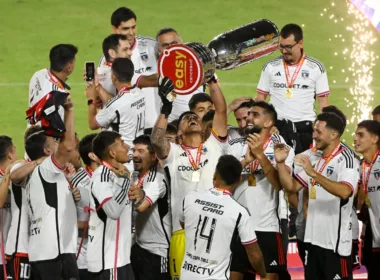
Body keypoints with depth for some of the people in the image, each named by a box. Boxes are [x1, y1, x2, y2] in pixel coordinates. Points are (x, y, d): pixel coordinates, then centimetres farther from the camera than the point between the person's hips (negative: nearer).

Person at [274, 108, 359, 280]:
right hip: (312, 238, 8)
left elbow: (345, 192, -31)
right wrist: (281, 163, -1)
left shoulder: (346, 158, -13)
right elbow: (291, 187, 13)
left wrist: (313, 173, -35)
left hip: (336, 241, -8)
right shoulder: (313, 156, 12)